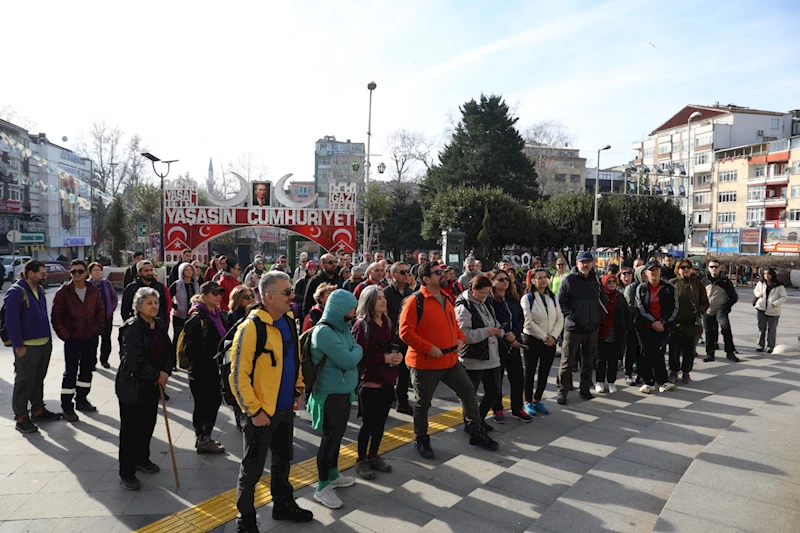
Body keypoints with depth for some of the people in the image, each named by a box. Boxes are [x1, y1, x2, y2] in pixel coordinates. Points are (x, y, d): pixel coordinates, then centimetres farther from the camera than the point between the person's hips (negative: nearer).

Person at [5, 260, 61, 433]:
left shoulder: (39, 290, 12)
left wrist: (49, 338, 15)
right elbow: (11, 320, -17)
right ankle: (21, 418, 10)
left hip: (44, 344, 8)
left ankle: (38, 410, 30)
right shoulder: (16, 292, -13)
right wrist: (18, 346, -18)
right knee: (24, 382, 1)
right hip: (27, 346, -8)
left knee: (39, 379, 18)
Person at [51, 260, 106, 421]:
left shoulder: (93, 290, 4)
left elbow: (100, 310, 12)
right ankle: (67, 407, 6)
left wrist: (99, 328, 3)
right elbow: (56, 316, -7)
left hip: (91, 338, 4)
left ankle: (81, 399, 29)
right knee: (70, 372, -2)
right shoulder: (64, 292, -7)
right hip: (72, 339, -4)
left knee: (87, 369, 14)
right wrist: (64, 334, -10)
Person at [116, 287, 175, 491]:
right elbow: (135, 359, -24)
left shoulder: (160, 325, 5)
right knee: (130, 429, 3)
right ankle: (126, 473, 15)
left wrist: (165, 372, -9)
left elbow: (170, 350, 7)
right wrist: (157, 375, -16)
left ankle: (141, 459, 38)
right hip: (132, 386, -7)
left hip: (153, 384, 7)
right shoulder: (132, 327, -17)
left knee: (148, 424, 18)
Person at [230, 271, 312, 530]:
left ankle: (283, 505, 42)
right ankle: (245, 518, 30)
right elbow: (238, 375, -21)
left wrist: (297, 390, 13)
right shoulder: (251, 327, -22)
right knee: (253, 467, 10)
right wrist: (254, 410, -18)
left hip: (285, 408, 7)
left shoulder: (289, 321, 2)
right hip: (261, 412, -7)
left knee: (283, 460, 22)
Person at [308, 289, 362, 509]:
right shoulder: (324, 331, -23)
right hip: (330, 393, -8)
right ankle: (322, 488, 16)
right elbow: (348, 360, -24)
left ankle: (333, 475, 38)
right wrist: (358, 349, -8)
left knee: (338, 434, 20)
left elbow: (353, 357, 14)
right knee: (330, 437, 1)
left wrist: (355, 352, -5)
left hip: (344, 391, 9)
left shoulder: (343, 328, 6)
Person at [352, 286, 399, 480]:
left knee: (380, 421, 15)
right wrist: (383, 358, -20)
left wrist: (397, 355, -2)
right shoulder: (361, 325, -14)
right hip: (369, 382, -7)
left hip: (387, 381, 7)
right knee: (368, 422, 5)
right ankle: (361, 461, 21)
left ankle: (373, 456, 31)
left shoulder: (387, 322, 8)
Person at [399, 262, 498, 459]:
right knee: (423, 403, 8)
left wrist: (460, 339, 3)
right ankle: (422, 440, 28)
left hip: (451, 360, 7)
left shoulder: (446, 299, 10)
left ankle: (477, 432, 27)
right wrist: (429, 348, -22)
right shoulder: (415, 301, -16)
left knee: (468, 391, 11)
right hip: (425, 363, -7)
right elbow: (405, 332, -20)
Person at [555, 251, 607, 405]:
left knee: (588, 361, 13)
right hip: (573, 327, -5)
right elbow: (561, 301, -7)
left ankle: (585, 389, 26)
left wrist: (600, 315, 7)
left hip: (592, 328, 5)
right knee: (567, 362, 0)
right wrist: (571, 316, -13)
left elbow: (602, 299, 18)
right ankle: (562, 391, 10)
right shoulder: (568, 280, -7)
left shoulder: (596, 280, 9)